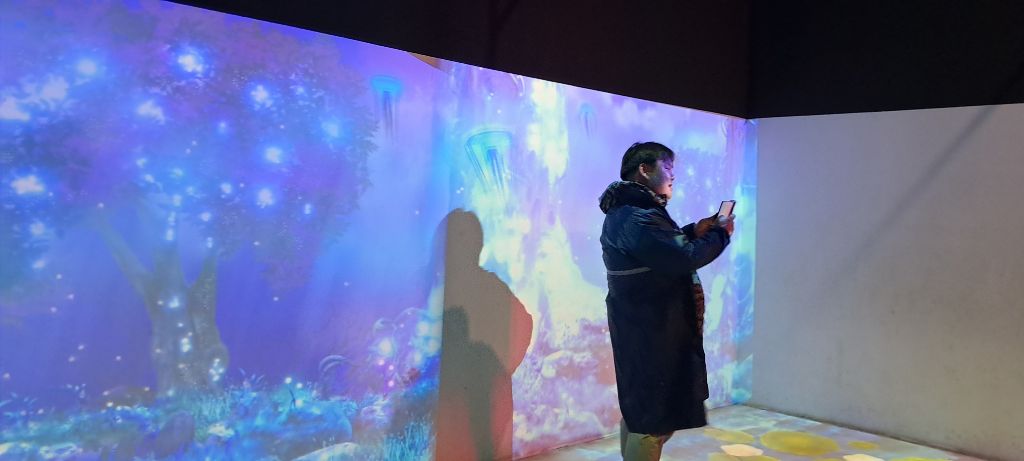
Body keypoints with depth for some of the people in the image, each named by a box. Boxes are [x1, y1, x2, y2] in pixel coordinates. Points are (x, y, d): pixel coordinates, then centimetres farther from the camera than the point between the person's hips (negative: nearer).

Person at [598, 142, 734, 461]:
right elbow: (684, 259, -26)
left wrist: (694, 231, 10)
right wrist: (721, 235, -10)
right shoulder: (637, 218, -23)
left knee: (637, 407, 21)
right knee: (653, 418, -3)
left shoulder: (628, 211, 13)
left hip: (644, 329, 11)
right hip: (651, 334, -11)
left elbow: (664, 250, 23)